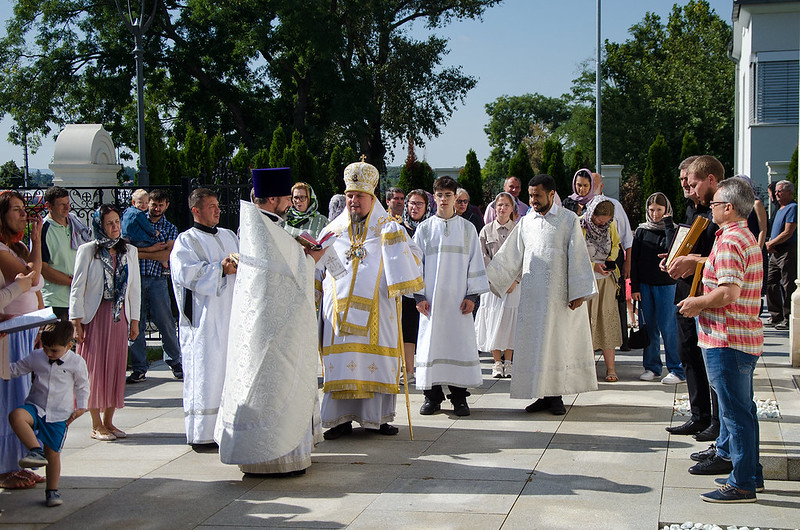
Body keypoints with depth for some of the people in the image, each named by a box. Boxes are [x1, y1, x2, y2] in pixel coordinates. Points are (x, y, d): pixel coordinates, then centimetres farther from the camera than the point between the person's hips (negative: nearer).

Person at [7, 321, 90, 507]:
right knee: (16, 416, -32)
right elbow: (16, 369, 14)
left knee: (52, 452, 3)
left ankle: (52, 490, 20)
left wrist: (81, 407, -2)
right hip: (36, 407, 2)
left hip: (59, 415, -2)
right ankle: (36, 451, -28)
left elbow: (82, 386, 7)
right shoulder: (36, 357, 1)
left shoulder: (77, 363, -4)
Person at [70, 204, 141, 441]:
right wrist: (76, 322, -8)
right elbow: (77, 288, -3)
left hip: (119, 316, 4)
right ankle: (96, 426, 3)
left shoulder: (129, 251, 8)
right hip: (94, 315, -4)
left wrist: (135, 320, 9)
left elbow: (135, 287, 12)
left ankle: (108, 421, 13)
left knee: (116, 367, 4)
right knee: (95, 368, -3)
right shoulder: (87, 251, -3)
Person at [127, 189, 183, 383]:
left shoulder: (170, 228, 12)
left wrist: (141, 253, -9)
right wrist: (156, 248, -8)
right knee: (137, 323, 2)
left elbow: (168, 253, -3)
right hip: (136, 278, 0)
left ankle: (175, 362, 15)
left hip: (158, 279, 0)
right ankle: (139, 369, 8)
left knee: (165, 322, -1)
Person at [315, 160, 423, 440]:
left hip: (376, 309, -2)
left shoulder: (388, 228, 8)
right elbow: (318, 266, 22)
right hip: (339, 309, 2)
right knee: (342, 361, -2)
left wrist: (395, 238, -19)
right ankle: (342, 418, 3)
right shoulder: (333, 230, 15)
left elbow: (411, 257, -4)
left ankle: (377, 417, 8)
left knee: (376, 359, -2)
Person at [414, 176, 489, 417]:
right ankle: (432, 396, 9)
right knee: (431, 342, 0)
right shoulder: (424, 229, 7)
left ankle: (459, 396, 6)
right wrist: (419, 295, -2)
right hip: (432, 298, 0)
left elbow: (475, 262, 6)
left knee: (460, 342, -1)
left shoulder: (467, 228, 7)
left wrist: (472, 295, -2)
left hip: (458, 298, 0)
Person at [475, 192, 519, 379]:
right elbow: (483, 258, 2)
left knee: (510, 320, -1)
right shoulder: (486, 230, 6)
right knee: (493, 320, -2)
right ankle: (497, 362, 7)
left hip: (513, 282, 0)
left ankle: (508, 362, 8)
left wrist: (515, 280, -9)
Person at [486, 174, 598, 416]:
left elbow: (577, 257, -4)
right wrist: (487, 277, 1)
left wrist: (578, 292, -10)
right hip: (532, 296, 4)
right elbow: (510, 256, 12)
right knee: (535, 343, 3)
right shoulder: (526, 222, 11)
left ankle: (556, 396, 7)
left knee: (559, 341, 0)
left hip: (560, 294, -4)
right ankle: (544, 395, 10)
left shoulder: (568, 220, 0)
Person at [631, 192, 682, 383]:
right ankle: (652, 367, 16)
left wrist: (668, 224, -13)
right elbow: (634, 260, 8)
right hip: (645, 285, 3)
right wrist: (634, 286, 1)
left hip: (666, 284, -3)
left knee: (668, 327, -5)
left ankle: (677, 369, 2)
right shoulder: (642, 231, 9)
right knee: (648, 327, 7)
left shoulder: (672, 230, 2)